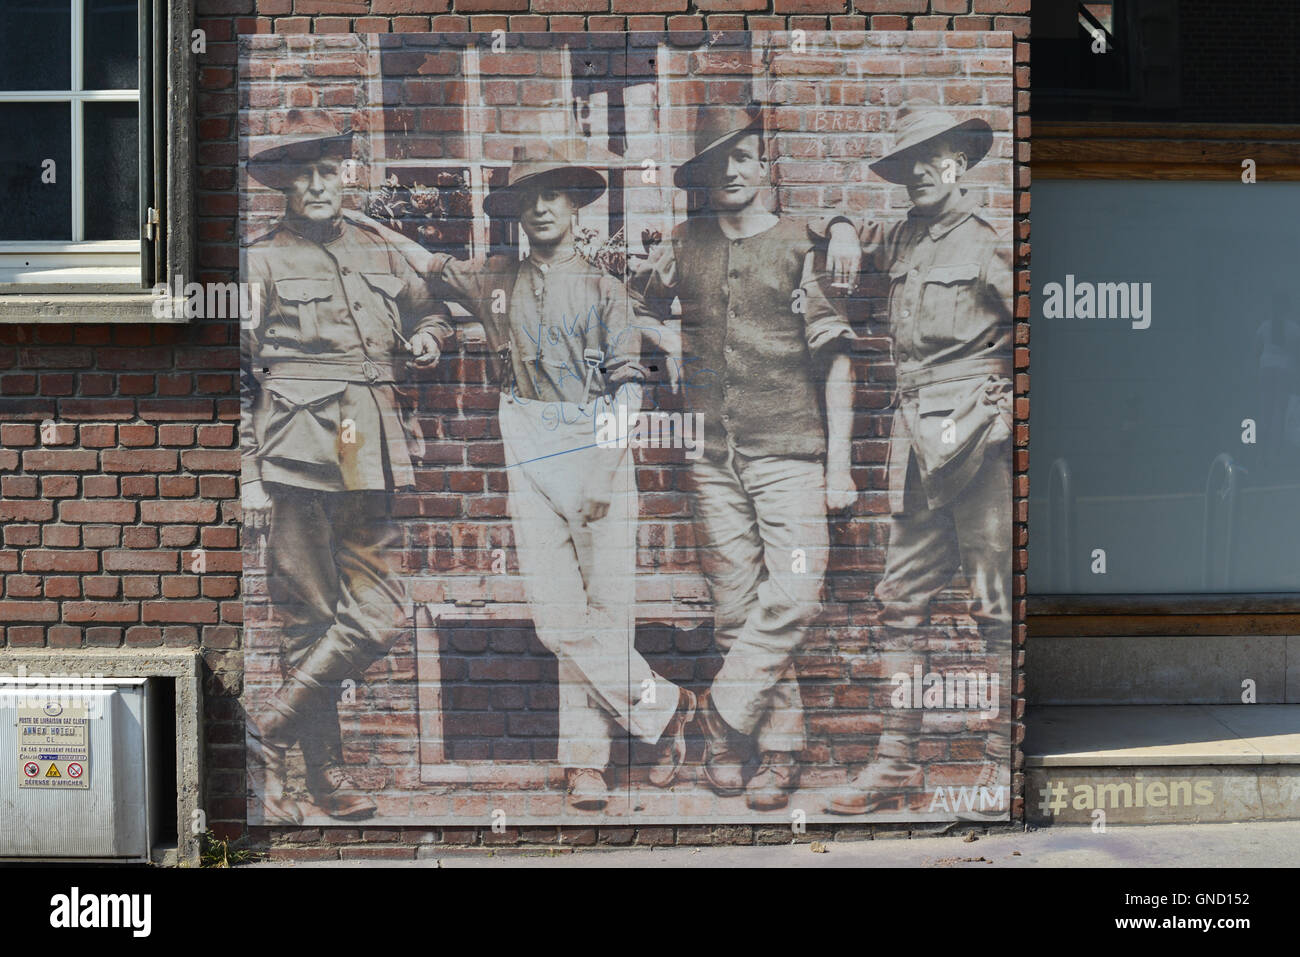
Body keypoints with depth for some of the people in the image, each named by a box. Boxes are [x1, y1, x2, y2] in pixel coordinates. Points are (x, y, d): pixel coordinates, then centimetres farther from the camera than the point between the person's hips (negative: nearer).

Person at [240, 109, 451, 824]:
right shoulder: (261, 263, 2)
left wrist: (427, 337, 8)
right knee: (310, 619, -1)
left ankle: (267, 732, 12)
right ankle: (326, 777, 9)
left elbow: (427, 311, 33)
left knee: (380, 615, 1)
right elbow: (233, 379, 0)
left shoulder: (379, 252, 16)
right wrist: (247, 475, -6)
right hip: (299, 457, -5)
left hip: (372, 457, 5)